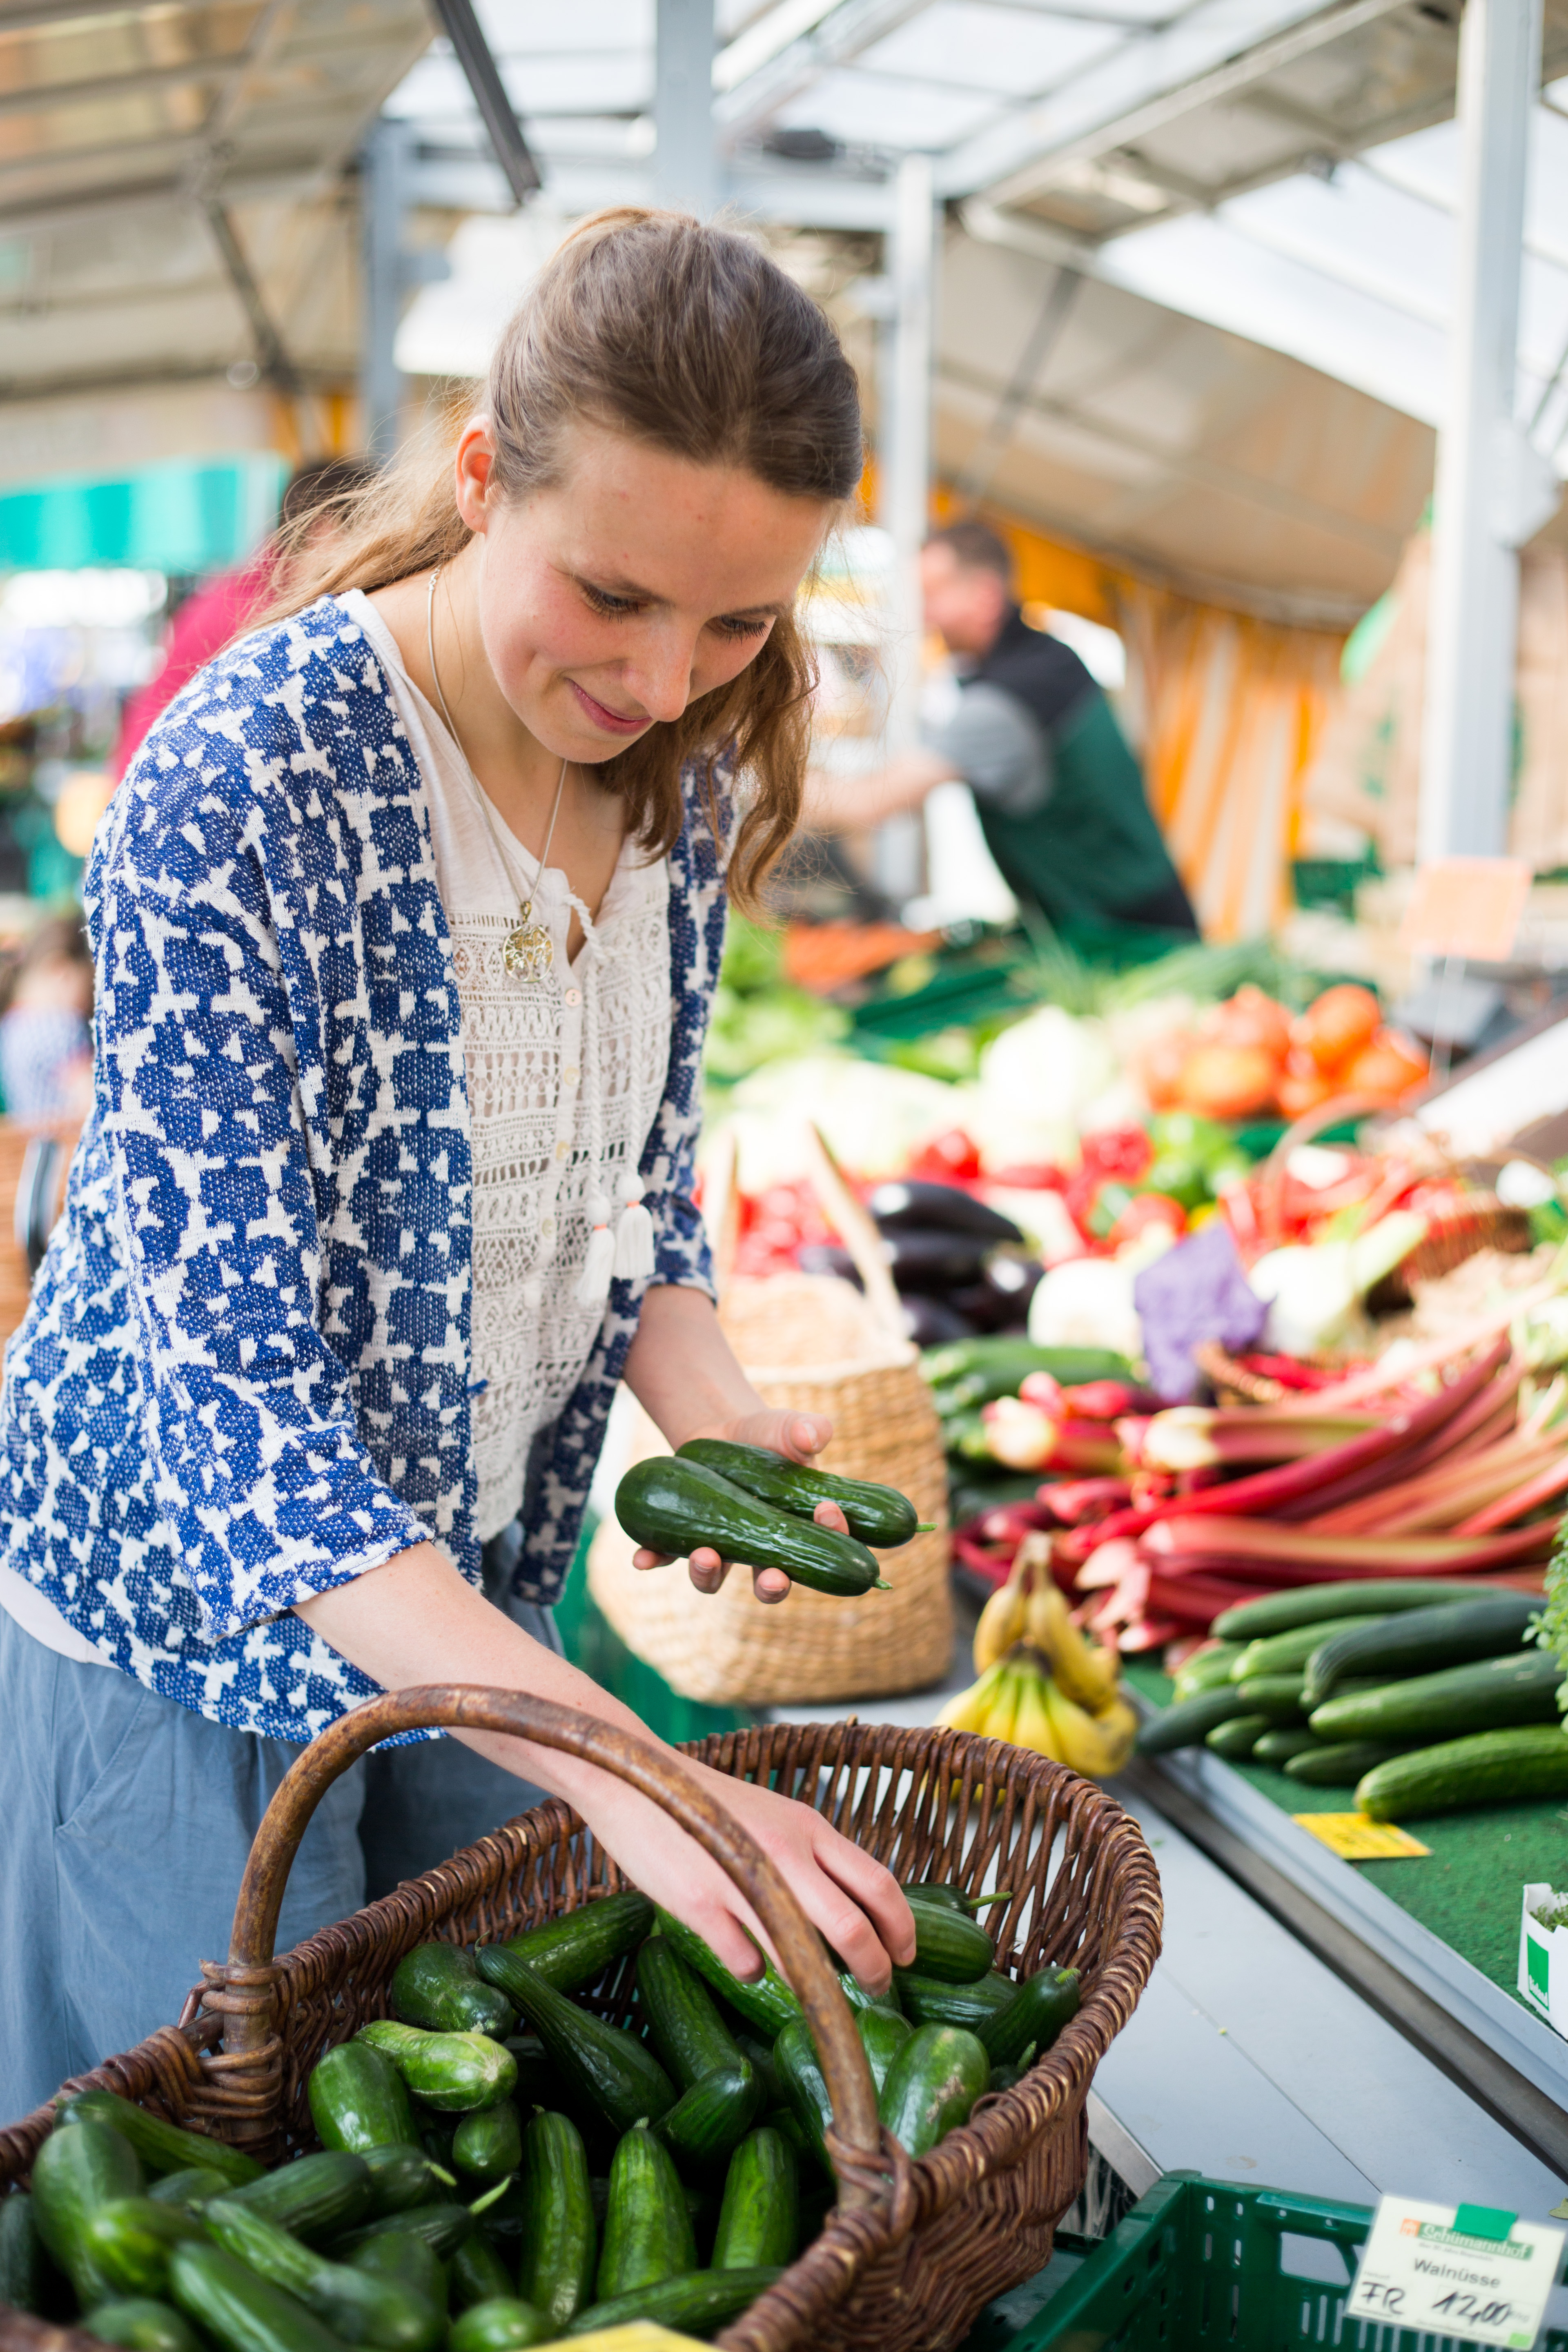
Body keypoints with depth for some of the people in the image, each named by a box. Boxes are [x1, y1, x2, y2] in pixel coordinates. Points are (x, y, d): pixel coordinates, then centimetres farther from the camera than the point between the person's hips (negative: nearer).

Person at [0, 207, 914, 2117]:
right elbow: (234, 1382, -31)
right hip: (188, 1618, -6)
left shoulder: (685, 774, -6)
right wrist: (621, 1766, -39)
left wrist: (714, 1418, -14)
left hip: (478, 1592, 6)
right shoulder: (238, 781, -28)